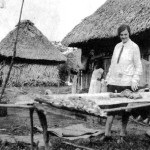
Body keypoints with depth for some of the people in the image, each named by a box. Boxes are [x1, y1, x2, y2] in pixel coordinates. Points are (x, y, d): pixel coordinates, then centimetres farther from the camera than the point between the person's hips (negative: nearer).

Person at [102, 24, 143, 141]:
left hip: (126, 83, -4)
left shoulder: (134, 47, -1)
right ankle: (107, 133, 5)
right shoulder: (117, 46, 14)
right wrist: (108, 77, 13)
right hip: (114, 81, 4)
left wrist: (135, 81, -13)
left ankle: (123, 133, 19)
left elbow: (138, 66, -1)